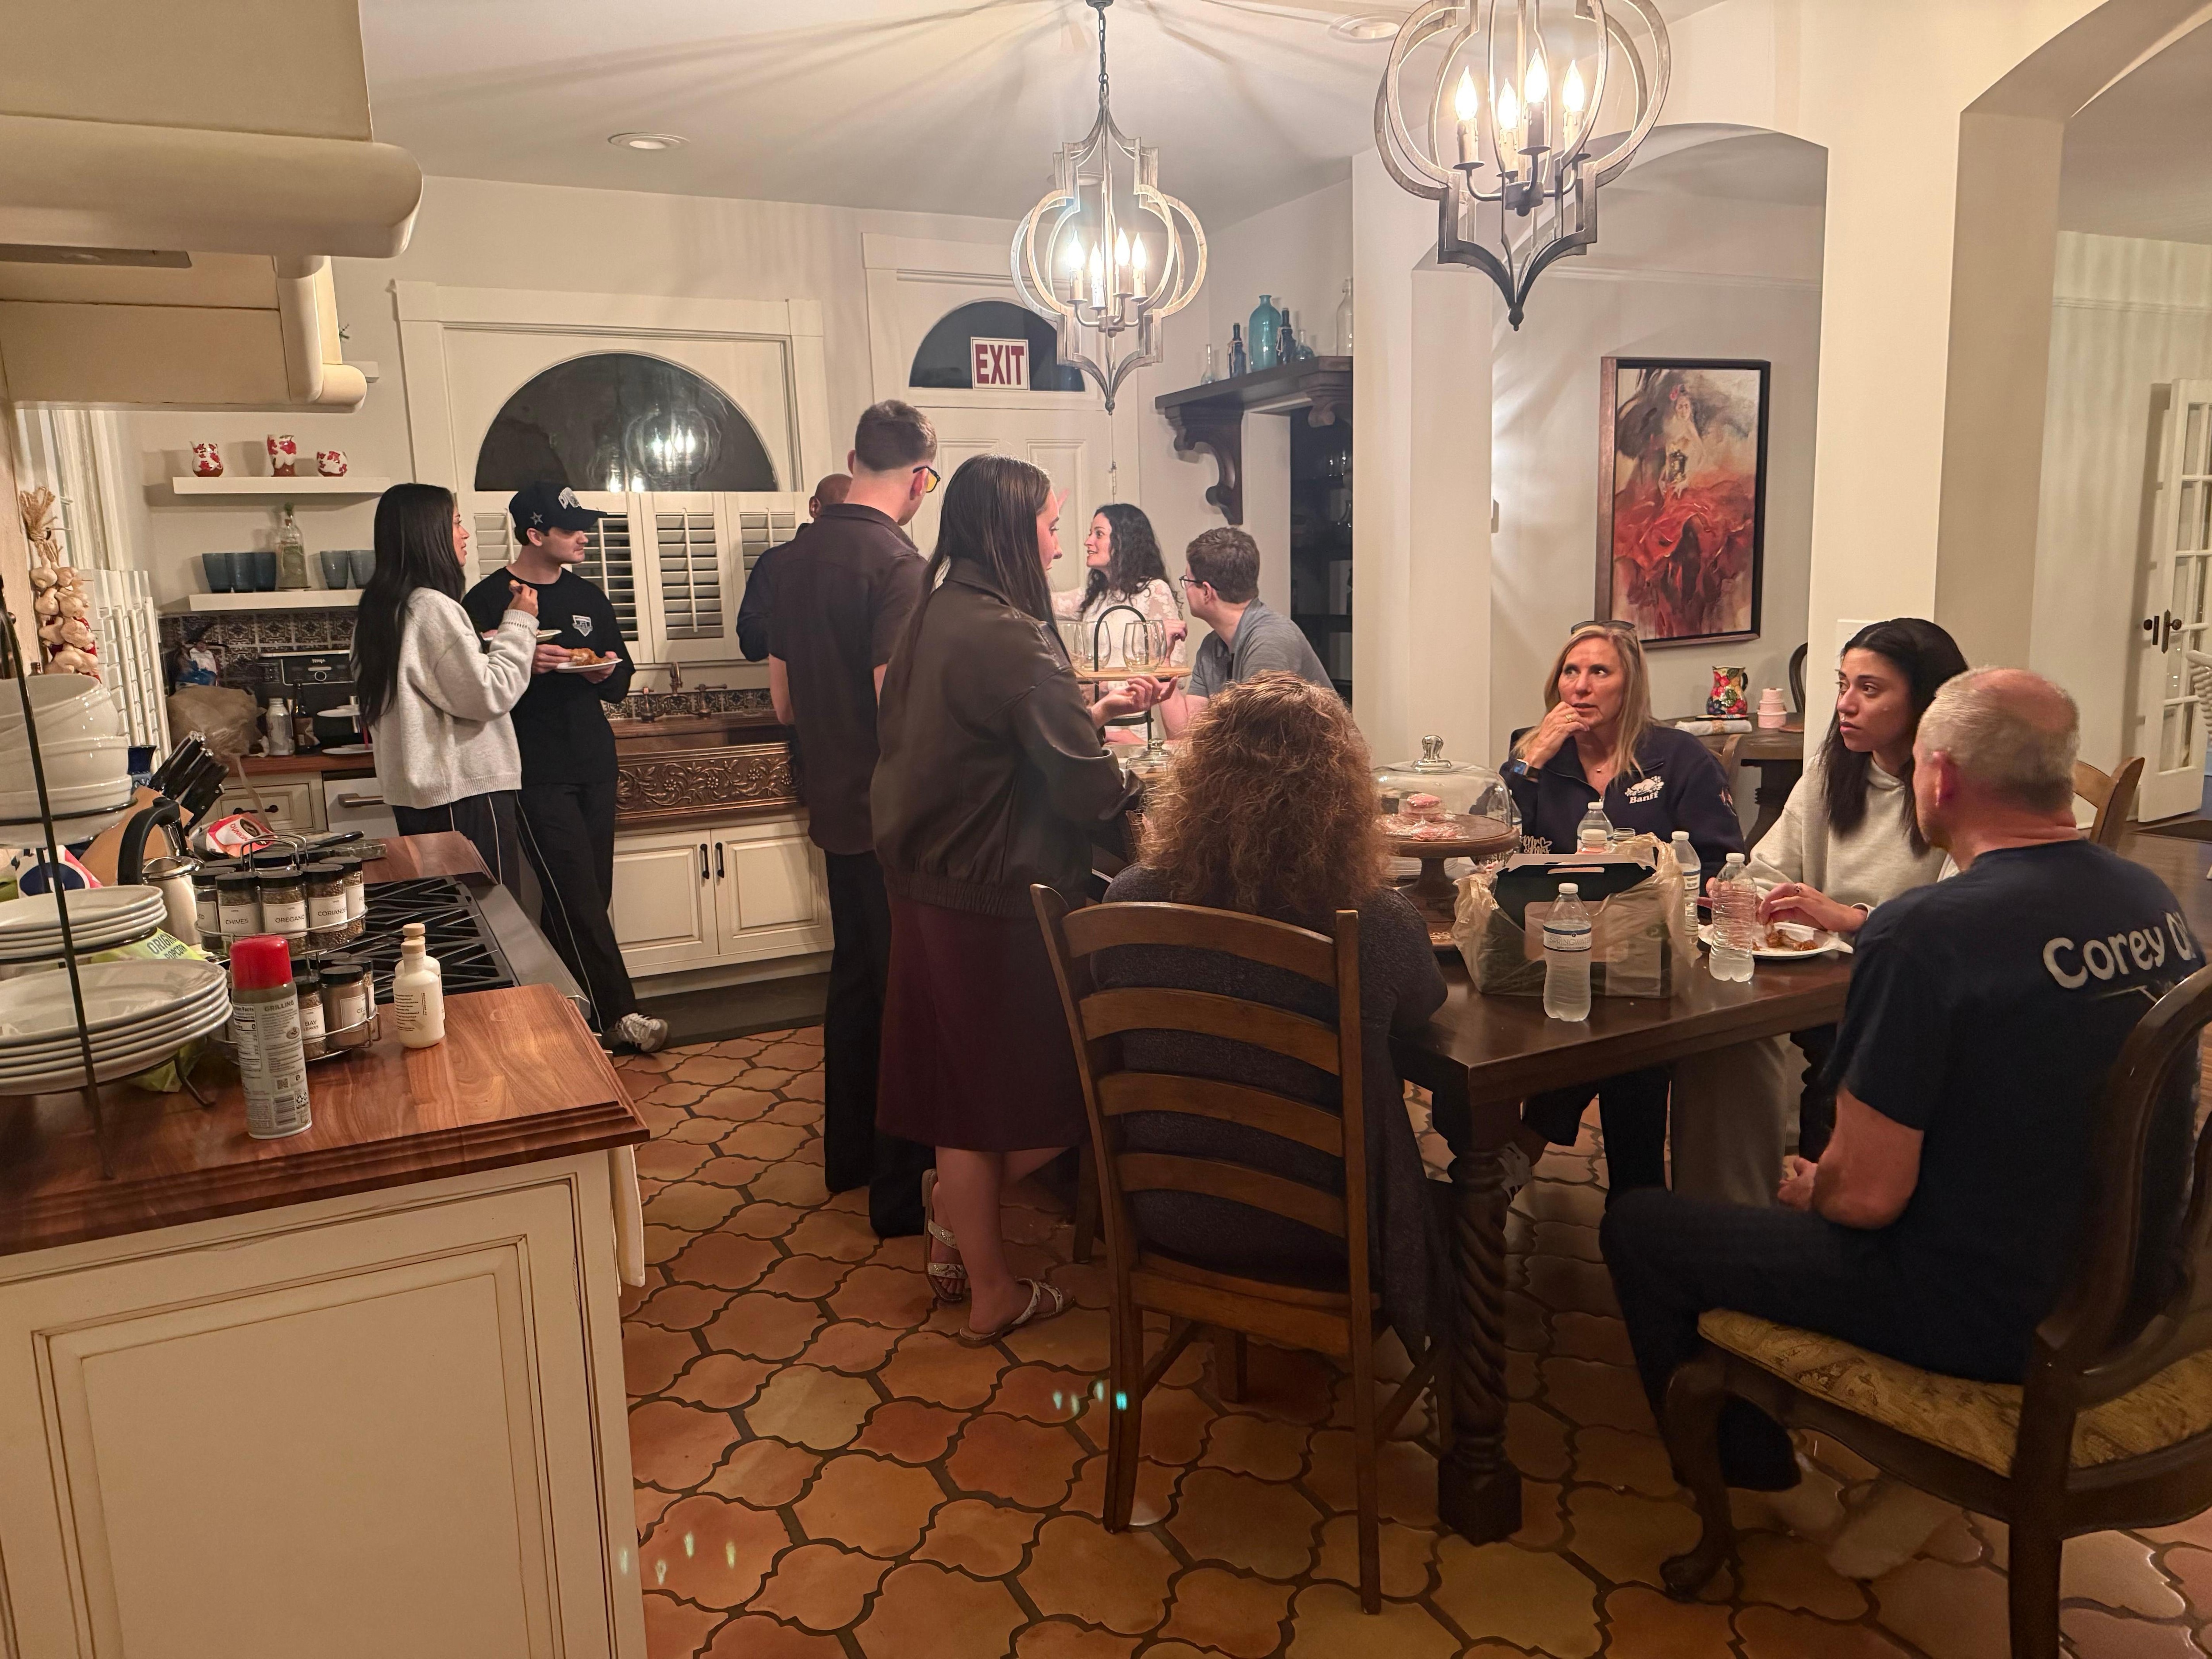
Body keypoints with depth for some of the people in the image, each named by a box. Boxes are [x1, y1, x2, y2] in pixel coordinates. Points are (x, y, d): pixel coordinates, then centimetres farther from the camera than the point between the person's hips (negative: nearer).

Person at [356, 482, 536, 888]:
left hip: (415, 793, 9)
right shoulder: (433, 608, -16)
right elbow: (488, 694, -17)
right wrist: (519, 625, -8)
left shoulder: (377, 610, 12)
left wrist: (486, 645, 15)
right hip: (465, 791, -9)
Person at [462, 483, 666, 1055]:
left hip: (595, 765, 7)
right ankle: (618, 1013, -2)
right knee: (577, 897, -8)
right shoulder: (488, 600, -5)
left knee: (590, 896, 8)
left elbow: (621, 679, 21)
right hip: (537, 773, -7)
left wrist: (609, 673, -1)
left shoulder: (588, 598, 15)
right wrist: (523, 664, -23)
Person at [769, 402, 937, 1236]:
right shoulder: (897, 564, -18)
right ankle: (901, 1188, 11)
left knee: (855, 974, 20)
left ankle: (848, 1152, 33)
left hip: (833, 806, 8)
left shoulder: (800, 558, 7)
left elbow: (783, 700, 13)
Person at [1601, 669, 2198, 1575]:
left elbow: (1868, 1194, -24)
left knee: (1638, 1228, 5)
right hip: (2127, 1287, 8)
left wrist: (1809, 1190, -1)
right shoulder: (2154, 899, -2)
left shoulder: (1923, 934, -28)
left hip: (1984, 1317, -8)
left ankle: (1759, 1483, 23)